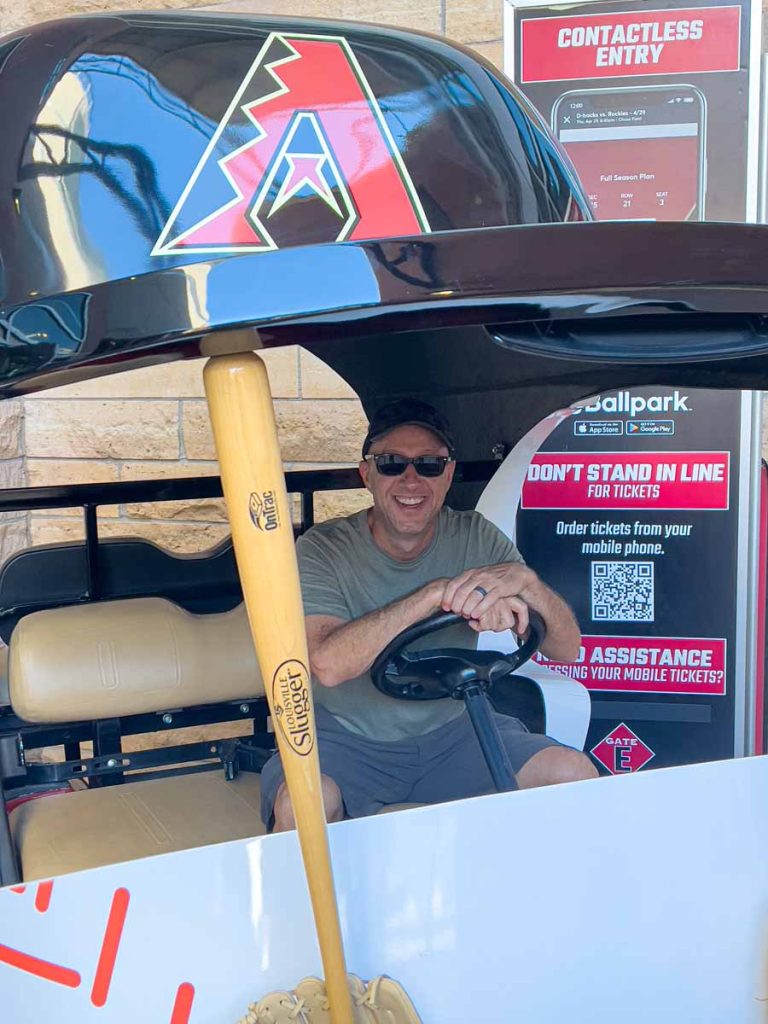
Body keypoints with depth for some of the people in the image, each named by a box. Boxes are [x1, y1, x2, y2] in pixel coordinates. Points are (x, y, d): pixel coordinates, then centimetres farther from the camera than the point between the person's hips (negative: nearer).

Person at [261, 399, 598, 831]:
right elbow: (328, 663, -31)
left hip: (452, 730, 3)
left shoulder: (477, 538, -4)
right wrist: (437, 593, -35)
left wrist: (523, 580, -30)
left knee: (576, 773, -16)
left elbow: (568, 649, -9)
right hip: (347, 738, -3)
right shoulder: (324, 549, -13)